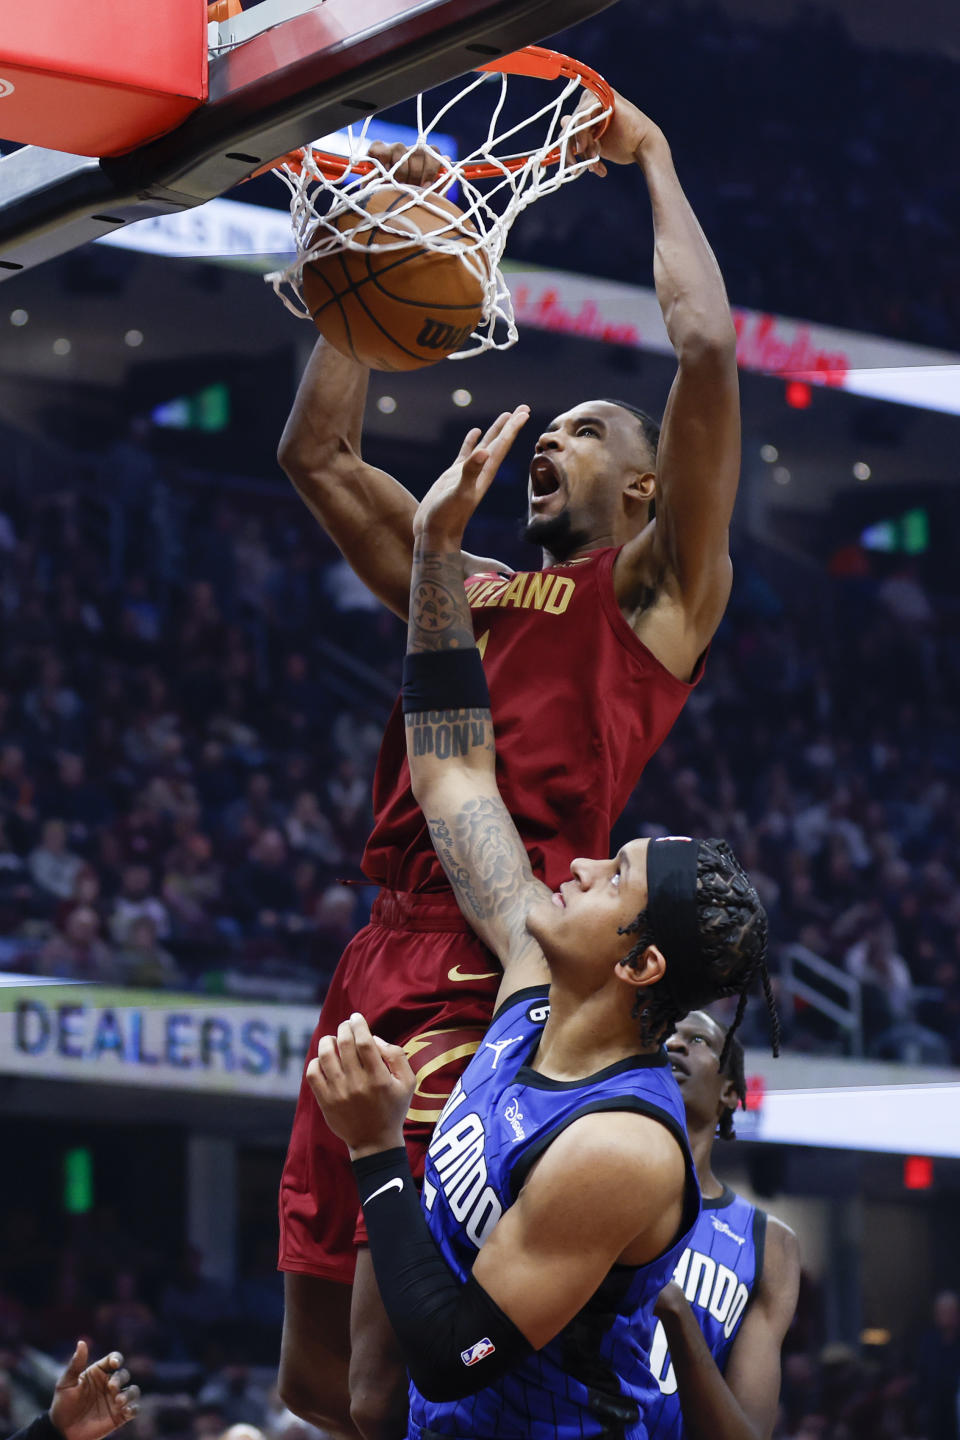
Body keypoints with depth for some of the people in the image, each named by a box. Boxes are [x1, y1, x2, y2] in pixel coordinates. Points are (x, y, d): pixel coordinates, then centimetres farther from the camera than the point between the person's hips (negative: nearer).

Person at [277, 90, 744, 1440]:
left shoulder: (655, 588, 8)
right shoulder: (465, 587, 27)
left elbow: (707, 345, -3)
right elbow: (316, 454, 29)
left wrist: (654, 160, 8)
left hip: (497, 974, -7)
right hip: (380, 962, 7)